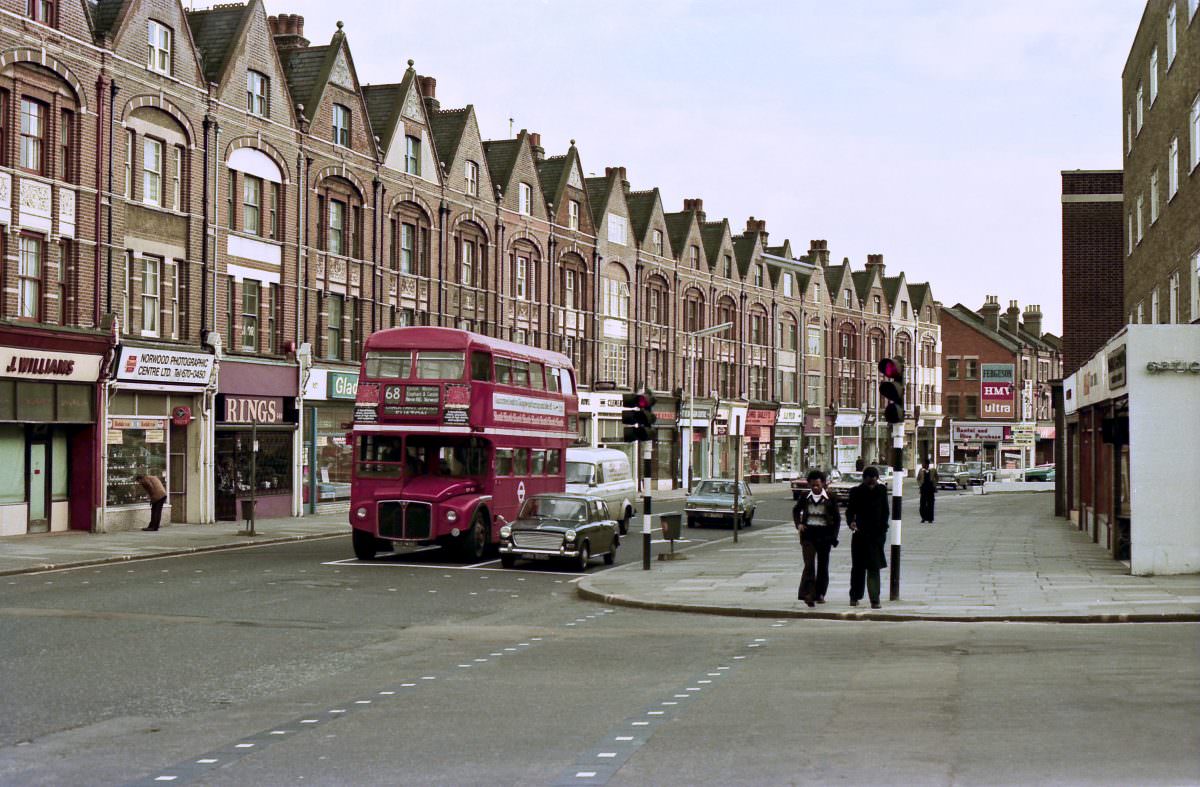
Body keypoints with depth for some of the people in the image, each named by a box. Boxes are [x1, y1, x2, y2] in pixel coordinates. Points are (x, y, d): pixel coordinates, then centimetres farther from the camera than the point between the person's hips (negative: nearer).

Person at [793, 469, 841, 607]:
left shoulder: (830, 499, 0)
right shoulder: (805, 498, 4)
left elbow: (837, 518, 5)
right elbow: (796, 511, 21)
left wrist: (833, 537, -2)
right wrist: (798, 524, 3)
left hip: (824, 534, 0)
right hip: (808, 534, 0)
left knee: (823, 565, 7)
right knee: (809, 564, -11)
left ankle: (820, 594, 18)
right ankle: (808, 594, -16)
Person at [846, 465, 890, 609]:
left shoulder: (881, 490, 3)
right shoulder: (856, 492, 0)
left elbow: (886, 511, 11)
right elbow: (850, 510, 2)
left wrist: (883, 530, 4)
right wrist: (851, 522, -19)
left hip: (877, 534, 0)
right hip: (860, 533, 0)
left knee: (874, 567, -7)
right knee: (858, 567, 8)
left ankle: (875, 600, -8)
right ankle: (854, 597, 21)